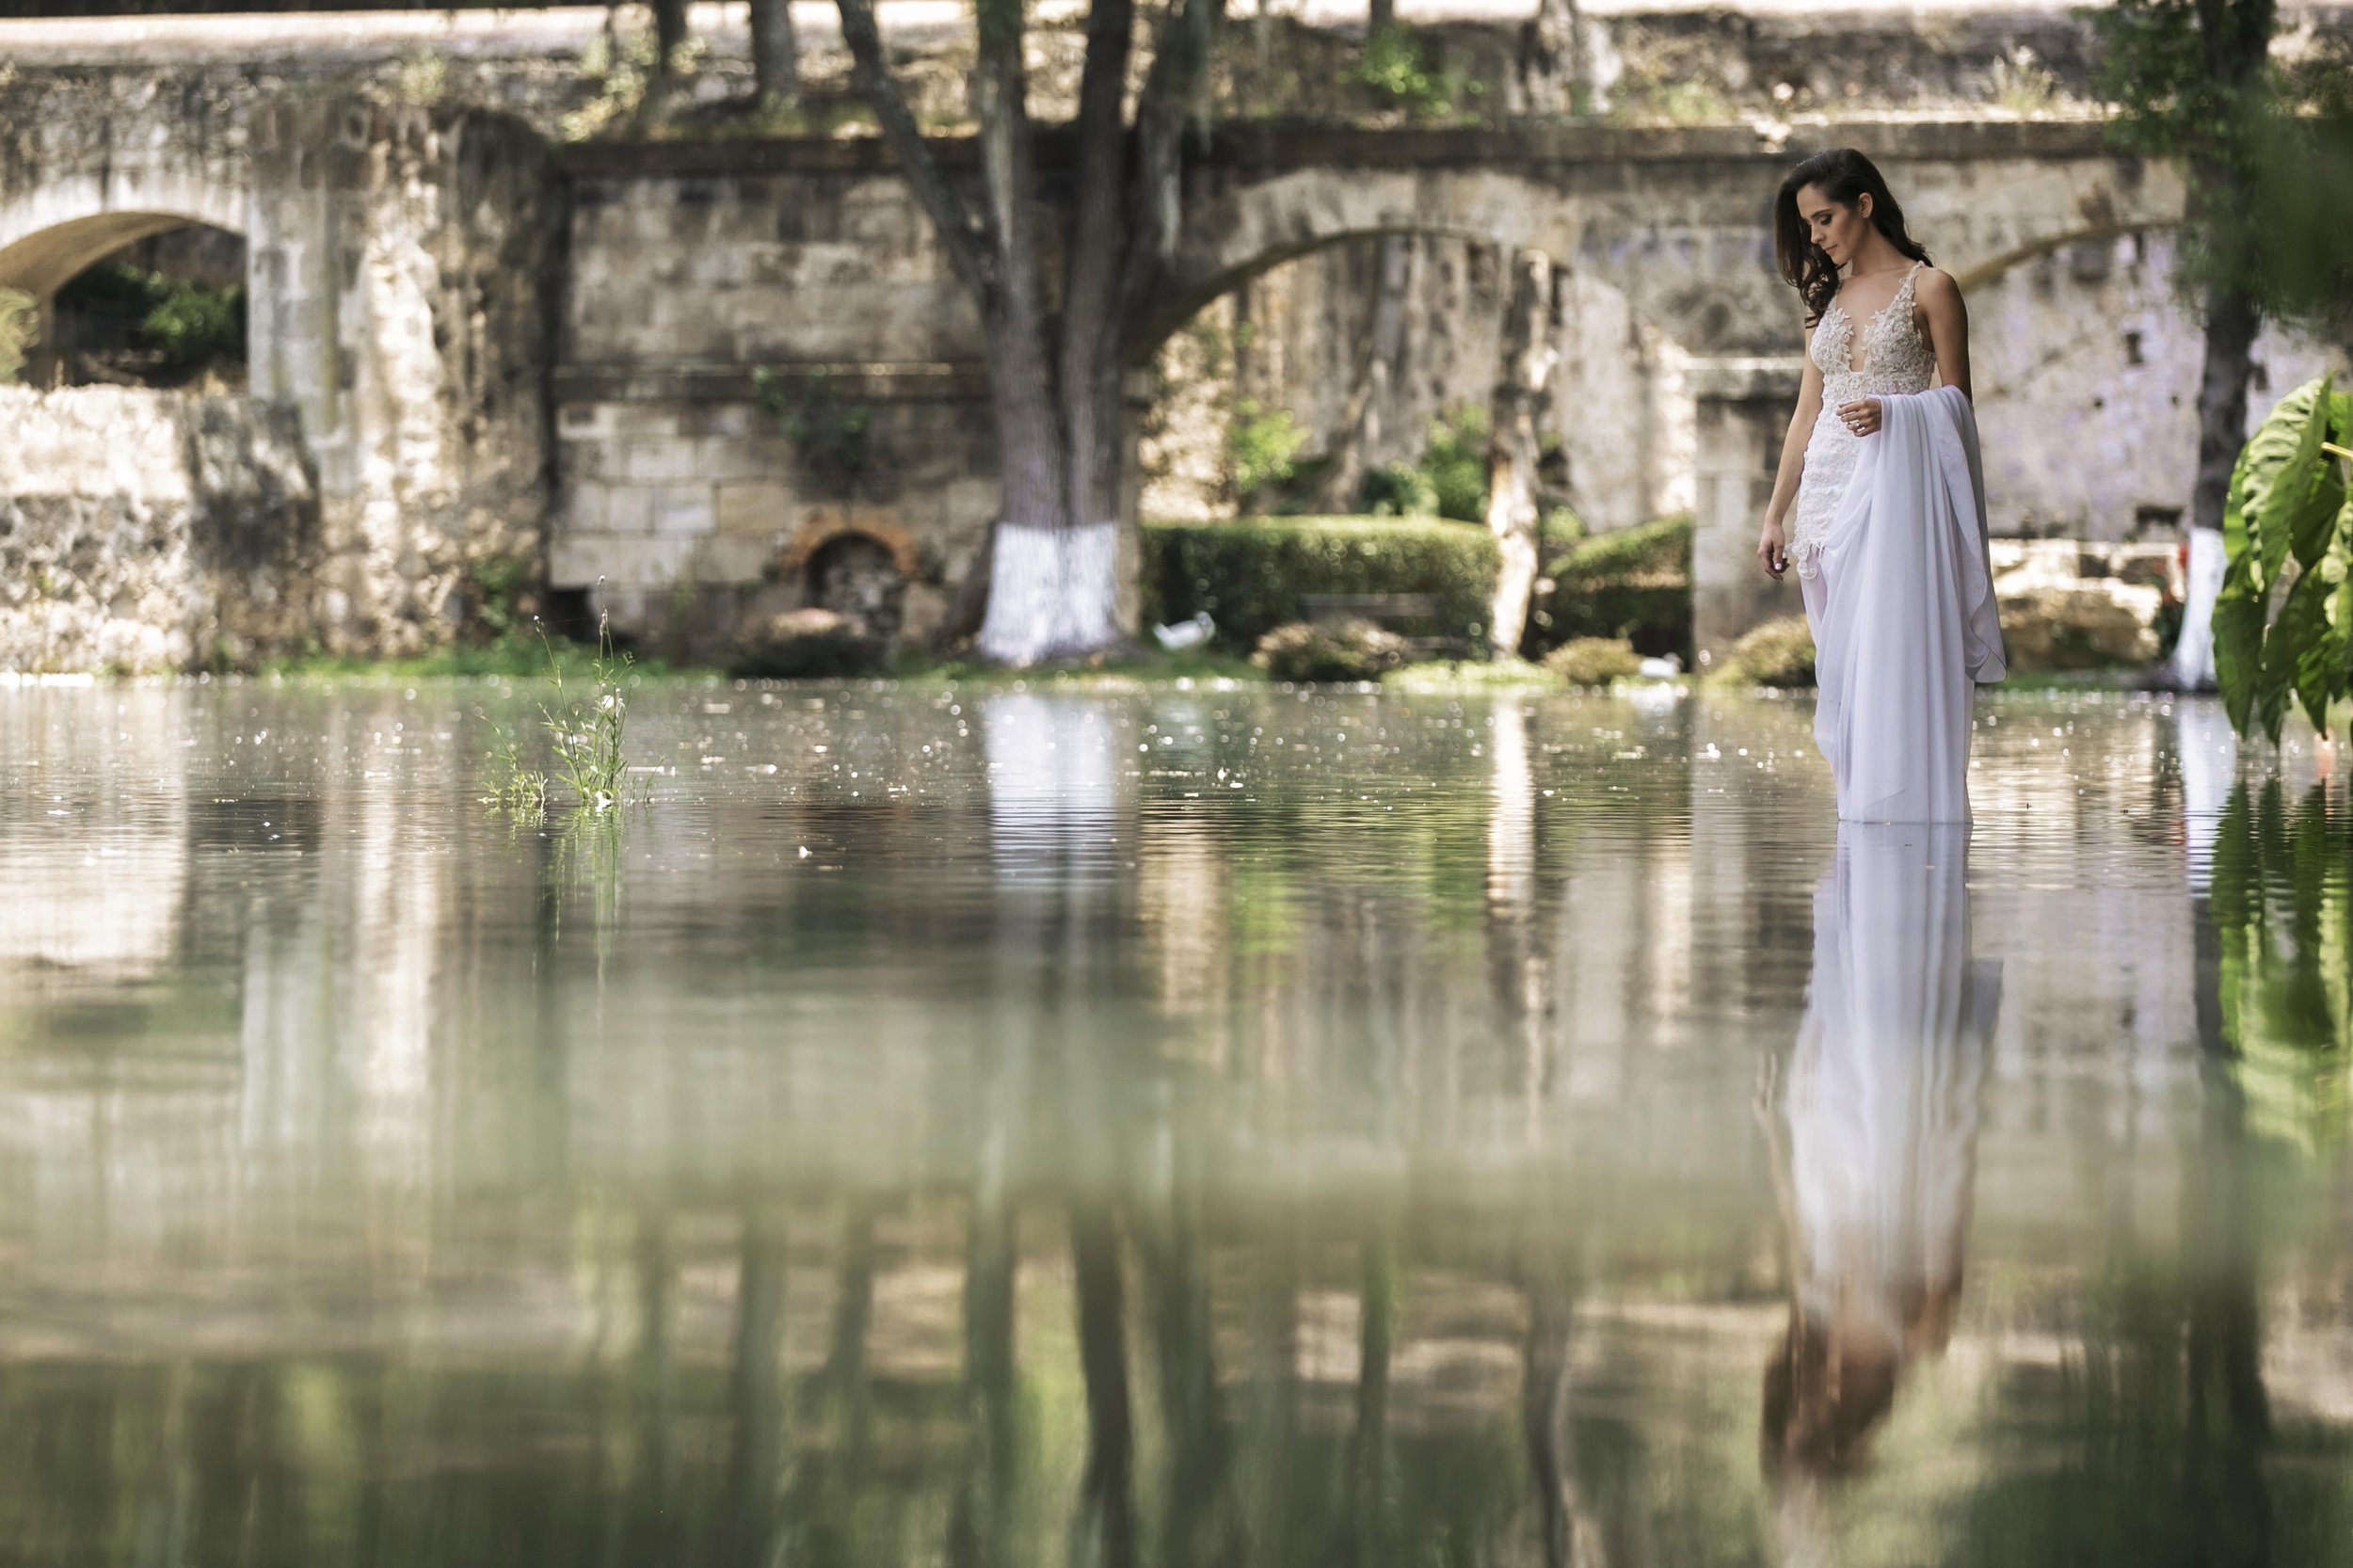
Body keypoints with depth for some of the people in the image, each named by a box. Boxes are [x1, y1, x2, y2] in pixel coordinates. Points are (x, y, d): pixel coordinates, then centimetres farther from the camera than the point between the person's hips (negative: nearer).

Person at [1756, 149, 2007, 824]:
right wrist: (1775, 515, 13)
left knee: (1895, 649, -11)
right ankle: (1863, 809, 5)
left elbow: (1955, 406, -2)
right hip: (1829, 489, 6)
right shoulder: (1828, 298, 16)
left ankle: (1910, 804, -9)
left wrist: (1891, 413, -20)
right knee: (1844, 662, 2)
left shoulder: (1929, 289, 0)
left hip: (1897, 487, -6)